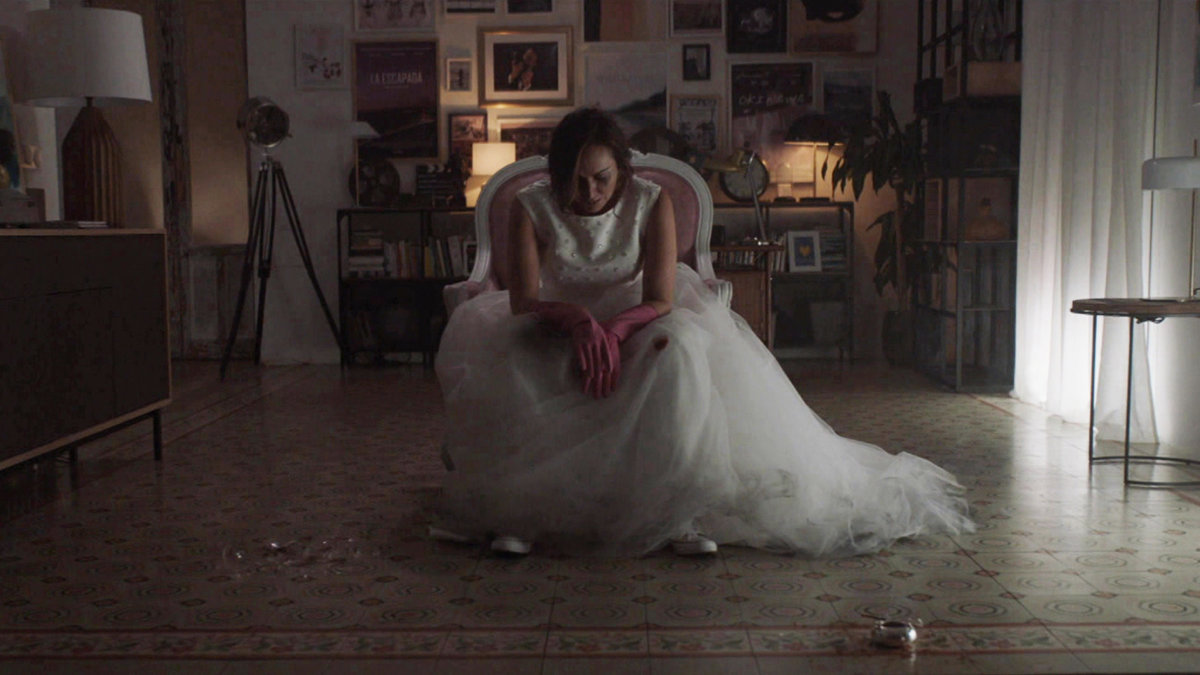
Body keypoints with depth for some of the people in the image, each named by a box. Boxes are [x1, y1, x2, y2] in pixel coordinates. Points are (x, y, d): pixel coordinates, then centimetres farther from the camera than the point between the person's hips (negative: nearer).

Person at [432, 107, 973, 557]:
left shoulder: (651, 203, -13)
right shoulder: (533, 207, -13)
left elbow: (661, 300, -17)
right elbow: (522, 300, -19)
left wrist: (612, 328, -38)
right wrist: (578, 320, -40)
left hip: (636, 323, 0)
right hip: (558, 328, 1)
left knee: (681, 349, -36)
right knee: (500, 353, -34)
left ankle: (681, 505, -28)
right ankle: (517, 502, -25)